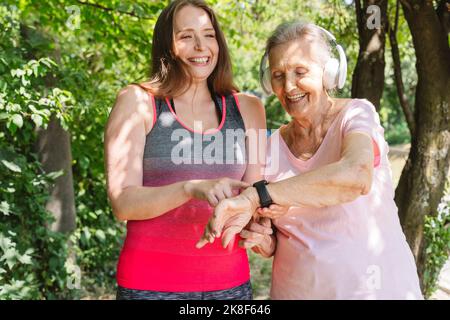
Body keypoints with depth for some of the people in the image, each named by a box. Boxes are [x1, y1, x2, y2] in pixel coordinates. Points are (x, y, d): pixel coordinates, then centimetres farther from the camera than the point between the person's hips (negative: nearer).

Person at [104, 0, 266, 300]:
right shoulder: (138, 102, -4)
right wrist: (192, 188, -28)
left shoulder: (247, 109, 5)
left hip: (230, 281, 3)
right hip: (152, 283, -3)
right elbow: (122, 202, -12)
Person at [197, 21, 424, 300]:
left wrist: (255, 196, -38)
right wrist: (264, 243, -15)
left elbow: (356, 176, -35)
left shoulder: (356, 115, -12)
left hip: (375, 286, -3)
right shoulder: (269, 148, -2)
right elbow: (280, 242, 7)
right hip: (296, 289, 3)